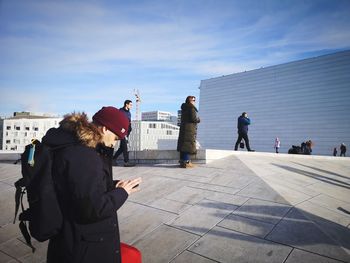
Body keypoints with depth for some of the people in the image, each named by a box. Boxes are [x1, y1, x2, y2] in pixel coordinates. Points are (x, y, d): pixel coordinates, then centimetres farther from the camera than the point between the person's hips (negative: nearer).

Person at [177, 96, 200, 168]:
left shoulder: (184, 108, 17)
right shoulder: (192, 108, -10)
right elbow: (193, 118, -17)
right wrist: (198, 119, 4)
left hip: (183, 128, 9)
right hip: (190, 129, -9)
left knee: (183, 145, 10)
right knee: (188, 145, -8)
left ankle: (182, 161, 16)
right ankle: (186, 162, -8)